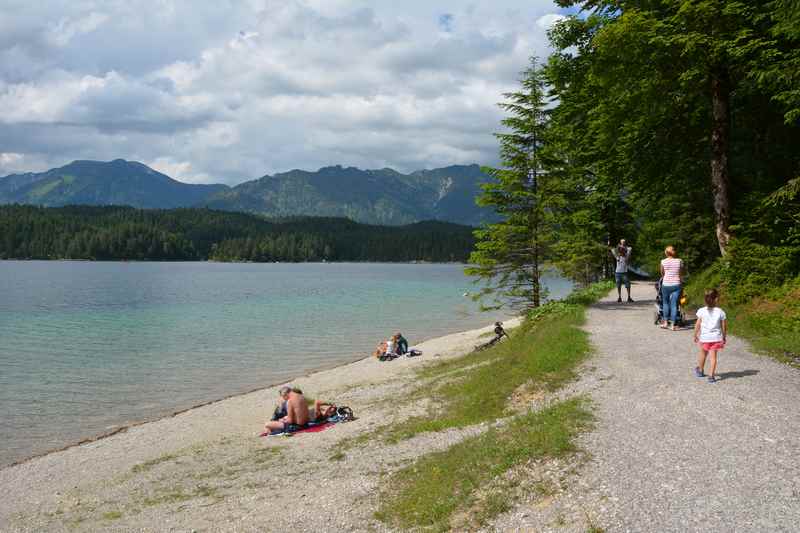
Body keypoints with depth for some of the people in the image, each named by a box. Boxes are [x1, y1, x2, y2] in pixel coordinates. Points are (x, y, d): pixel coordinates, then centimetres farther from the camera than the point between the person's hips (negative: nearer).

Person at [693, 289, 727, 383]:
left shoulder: (701, 311, -8)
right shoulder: (720, 312, -6)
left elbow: (697, 325, -5)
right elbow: (724, 327, 0)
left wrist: (695, 335, 8)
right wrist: (724, 337, 14)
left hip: (704, 337, 0)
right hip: (716, 337, 0)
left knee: (703, 354, 20)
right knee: (713, 356, 3)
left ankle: (700, 371, 40)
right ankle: (711, 375, -4)